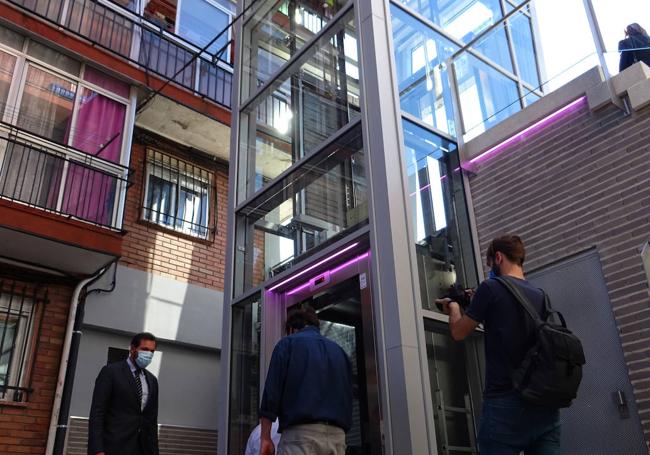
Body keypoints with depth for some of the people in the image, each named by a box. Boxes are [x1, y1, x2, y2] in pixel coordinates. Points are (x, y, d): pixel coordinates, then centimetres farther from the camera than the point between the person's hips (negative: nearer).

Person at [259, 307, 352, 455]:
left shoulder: (288, 343, 7)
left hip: (301, 432, -5)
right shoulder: (339, 350, 22)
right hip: (337, 437, 5)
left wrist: (265, 438, -1)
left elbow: (272, 391, -3)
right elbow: (347, 398, 19)